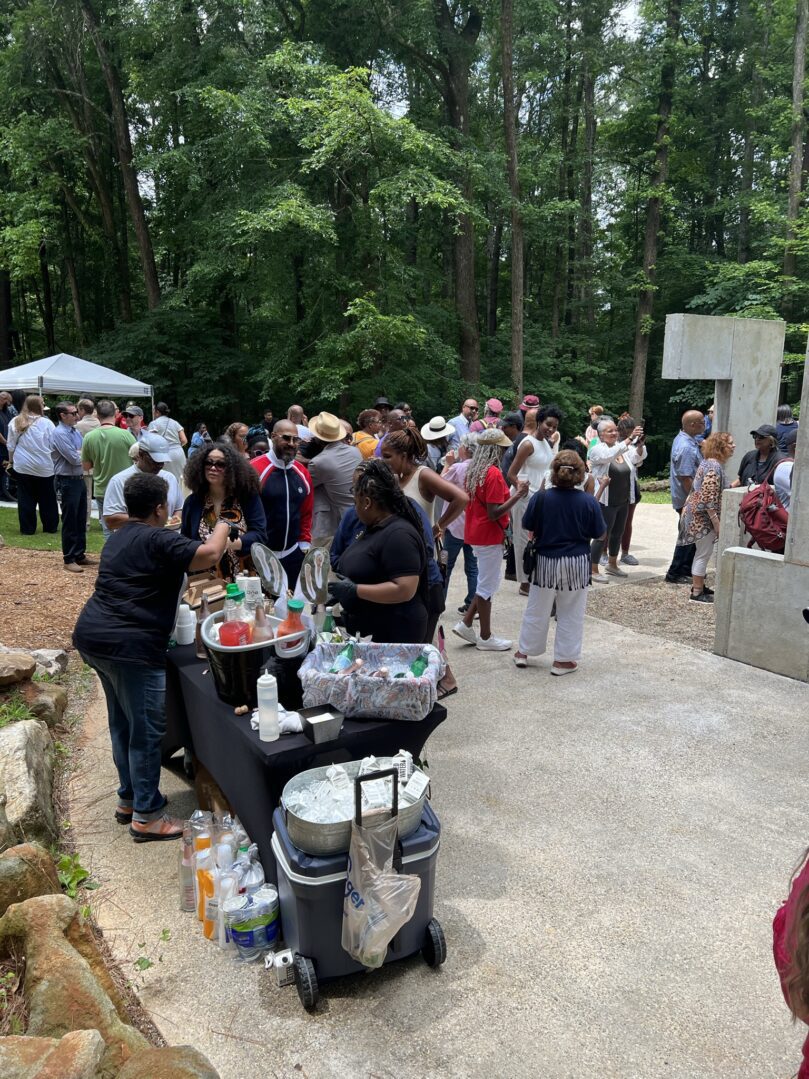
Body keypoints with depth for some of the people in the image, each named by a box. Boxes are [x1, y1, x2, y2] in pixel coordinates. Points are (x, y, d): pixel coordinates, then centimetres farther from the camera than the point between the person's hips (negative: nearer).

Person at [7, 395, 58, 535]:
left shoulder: (15, 422, -1)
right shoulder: (46, 423, -11)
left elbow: (11, 446, 4)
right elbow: (54, 446, -5)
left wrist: (11, 460, 18)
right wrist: (54, 461, 11)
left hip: (22, 466, 2)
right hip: (44, 467, -2)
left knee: (25, 499, 8)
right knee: (47, 499, 10)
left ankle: (27, 529, 11)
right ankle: (51, 527, 17)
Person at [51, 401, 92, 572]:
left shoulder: (75, 431, 11)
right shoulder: (60, 434, -15)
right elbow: (74, 459, -20)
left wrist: (79, 453, -11)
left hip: (79, 479, 8)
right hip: (67, 482, -8)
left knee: (81, 520, 14)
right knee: (70, 521, -1)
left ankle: (79, 555, 25)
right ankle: (69, 559, 8)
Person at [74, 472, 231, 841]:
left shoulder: (117, 538, 17)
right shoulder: (158, 540, -13)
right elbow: (209, 555, -24)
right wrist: (221, 528, -4)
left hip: (92, 636, 10)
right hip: (130, 646, -10)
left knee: (123, 722, 21)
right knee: (148, 729, 1)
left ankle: (128, 799, 33)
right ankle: (146, 817, 9)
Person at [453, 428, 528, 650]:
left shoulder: (473, 470, 8)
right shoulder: (494, 473, -20)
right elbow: (494, 513, -23)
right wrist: (518, 494, -20)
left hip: (476, 533, 9)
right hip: (489, 536, -9)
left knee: (486, 582, 19)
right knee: (488, 585, 2)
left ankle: (466, 623, 18)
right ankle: (485, 637, 13)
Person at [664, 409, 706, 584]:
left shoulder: (686, 440, 11)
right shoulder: (686, 447, -23)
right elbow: (686, 478, -25)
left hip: (689, 499, 10)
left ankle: (687, 570, 26)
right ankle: (675, 573, 7)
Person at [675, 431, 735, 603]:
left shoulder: (709, 463, 12)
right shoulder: (714, 467, -20)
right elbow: (708, 499, -25)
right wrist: (717, 523, -23)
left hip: (698, 515, 10)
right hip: (704, 517, -10)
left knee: (702, 553, 19)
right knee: (704, 554, -2)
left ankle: (698, 585, 29)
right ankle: (697, 593, 6)